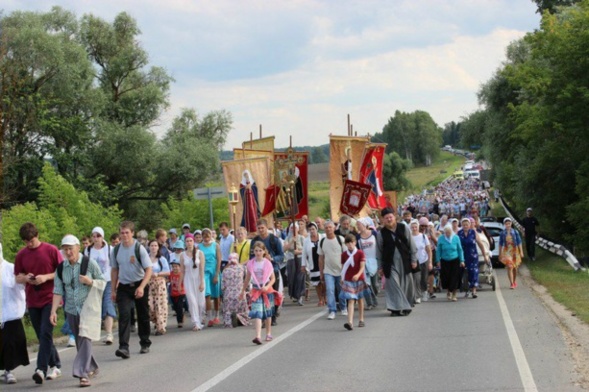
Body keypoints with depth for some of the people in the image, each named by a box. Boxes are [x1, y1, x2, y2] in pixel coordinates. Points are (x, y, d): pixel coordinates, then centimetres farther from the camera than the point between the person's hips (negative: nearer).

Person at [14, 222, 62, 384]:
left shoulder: (51, 250, -5)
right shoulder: (21, 255, 5)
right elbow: (18, 277, 11)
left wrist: (46, 277, -16)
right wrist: (26, 278, -11)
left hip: (50, 299, -4)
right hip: (32, 301, 4)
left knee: (45, 333, -14)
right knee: (42, 336, 10)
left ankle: (41, 369, -17)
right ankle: (55, 365, 23)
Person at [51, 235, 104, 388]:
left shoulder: (89, 263, -7)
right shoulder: (61, 268, 2)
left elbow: (103, 283, -1)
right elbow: (58, 291, 0)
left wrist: (90, 282, -20)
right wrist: (53, 311, -8)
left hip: (88, 307, -4)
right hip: (71, 309, 5)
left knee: (85, 339, -15)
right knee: (79, 341, 13)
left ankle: (83, 373, -17)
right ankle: (91, 368, 31)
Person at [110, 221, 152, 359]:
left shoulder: (139, 249, -11)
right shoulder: (116, 250, 0)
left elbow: (148, 270, -14)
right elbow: (114, 270, 11)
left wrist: (141, 287, -26)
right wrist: (113, 290, 9)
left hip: (139, 286, -1)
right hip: (123, 287, 2)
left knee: (143, 316, 10)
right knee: (124, 315, -15)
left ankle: (145, 344, 29)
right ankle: (123, 347, -23)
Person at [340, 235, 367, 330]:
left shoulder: (360, 253, -4)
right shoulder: (344, 254, 2)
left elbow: (362, 267, -12)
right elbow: (343, 268, 9)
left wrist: (358, 275, -28)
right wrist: (342, 279, 5)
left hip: (359, 279, 0)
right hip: (348, 281, 0)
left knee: (360, 300, 15)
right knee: (351, 301, -10)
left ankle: (361, 320, 30)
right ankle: (350, 322, -20)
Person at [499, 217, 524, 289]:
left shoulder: (515, 232, -1)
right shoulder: (502, 233, -1)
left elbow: (519, 243, 2)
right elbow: (500, 244, 5)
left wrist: (521, 252, -2)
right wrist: (500, 254, 6)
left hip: (515, 251, 1)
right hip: (507, 251, -1)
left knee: (515, 267, 11)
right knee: (509, 267, -13)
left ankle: (514, 281, 32)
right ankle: (511, 283, -14)